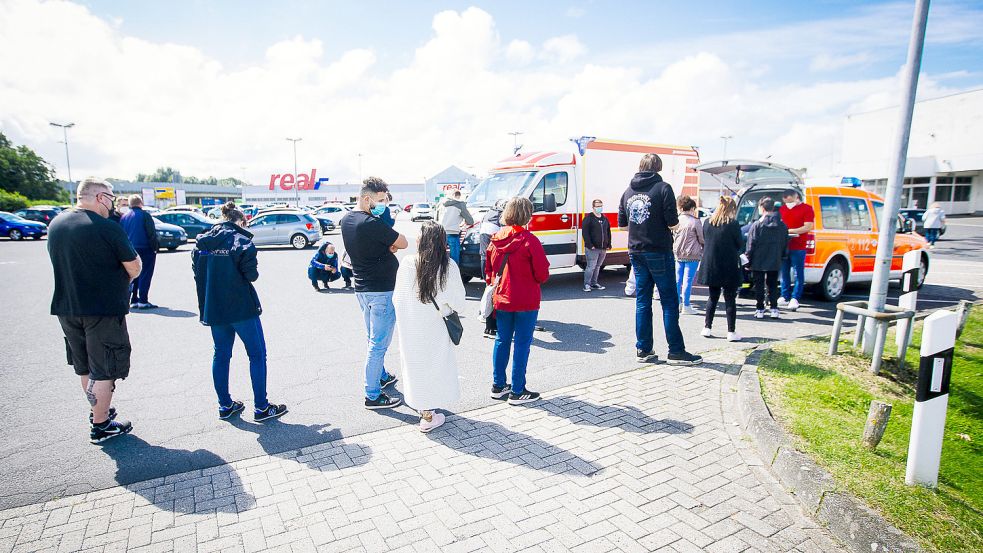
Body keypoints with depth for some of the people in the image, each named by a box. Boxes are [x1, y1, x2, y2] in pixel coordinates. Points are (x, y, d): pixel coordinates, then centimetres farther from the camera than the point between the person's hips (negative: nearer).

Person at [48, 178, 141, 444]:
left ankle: (99, 410, 38)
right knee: (103, 370, 4)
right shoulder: (107, 228, -18)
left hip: (66, 307, 8)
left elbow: (61, 263, 15)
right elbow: (134, 268, -15)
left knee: (84, 366, 21)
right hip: (103, 310, -7)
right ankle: (100, 426, 12)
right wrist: (121, 281, 6)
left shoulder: (55, 224, 5)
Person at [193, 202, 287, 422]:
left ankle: (225, 405, 24)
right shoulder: (241, 240, -11)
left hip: (213, 308, 6)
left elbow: (197, 273, 9)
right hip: (241, 307, -6)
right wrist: (256, 271, 6)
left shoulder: (202, 241, 7)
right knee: (257, 354, 3)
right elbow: (251, 274, -17)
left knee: (221, 355, 16)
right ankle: (261, 407, 5)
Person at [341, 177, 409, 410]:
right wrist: (391, 243, 3)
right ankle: (373, 396, 7)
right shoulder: (372, 224, -24)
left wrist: (387, 246, -5)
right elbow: (403, 243, -15)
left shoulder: (346, 219, 5)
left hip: (362, 287, 10)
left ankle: (381, 376, 40)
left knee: (374, 338, 23)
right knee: (379, 343, -1)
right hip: (381, 290, -10)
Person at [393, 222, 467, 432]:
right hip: (433, 327, -2)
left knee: (414, 364, 19)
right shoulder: (448, 267, -16)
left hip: (408, 326, 2)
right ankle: (428, 416, 22)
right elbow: (458, 303, -11)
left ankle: (420, 405, 39)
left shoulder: (407, 263, -14)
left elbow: (397, 297, -5)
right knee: (433, 365, 14)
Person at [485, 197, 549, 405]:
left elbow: (488, 270, 9)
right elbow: (542, 274, -14)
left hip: (501, 300, 6)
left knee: (502, 340, 17)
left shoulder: (495, 239, 0)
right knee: (522, 343, 4)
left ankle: (498, 386, 27)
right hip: (526, 302, -5)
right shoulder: (529, 241, -17)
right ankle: (517, 392, 13)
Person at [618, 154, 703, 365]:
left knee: (642, 301, 11)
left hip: (636, 252, 6)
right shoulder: (663, 188, -8)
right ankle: (676, 351, 4)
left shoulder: (628, 191, 8)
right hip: (658, 252, -5)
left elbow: (622, 223, 13)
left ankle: (643, 349, 13)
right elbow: (672, 222, -13)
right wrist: (676, 222, 8)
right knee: (669, 302, 1)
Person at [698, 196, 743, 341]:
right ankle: (731, 332, 6)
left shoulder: (707, 223, 1)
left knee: (713, 297, 16)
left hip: (710, 266, 4)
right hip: (729, 267, -4)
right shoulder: (733, 224, -12)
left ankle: (707, 328, 16)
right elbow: (740, 245, -4)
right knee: (730, 299, 4)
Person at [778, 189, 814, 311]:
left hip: (798, 247, -5)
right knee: (784, 272, 8)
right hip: (784, 245, 5)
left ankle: (795, 299, 1)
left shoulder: (807, 209, -2)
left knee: (798, 273, -2)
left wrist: (790, 231, -17)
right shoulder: (783, 208, 14)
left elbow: (808, 227, -10)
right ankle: (785, 297, 15)